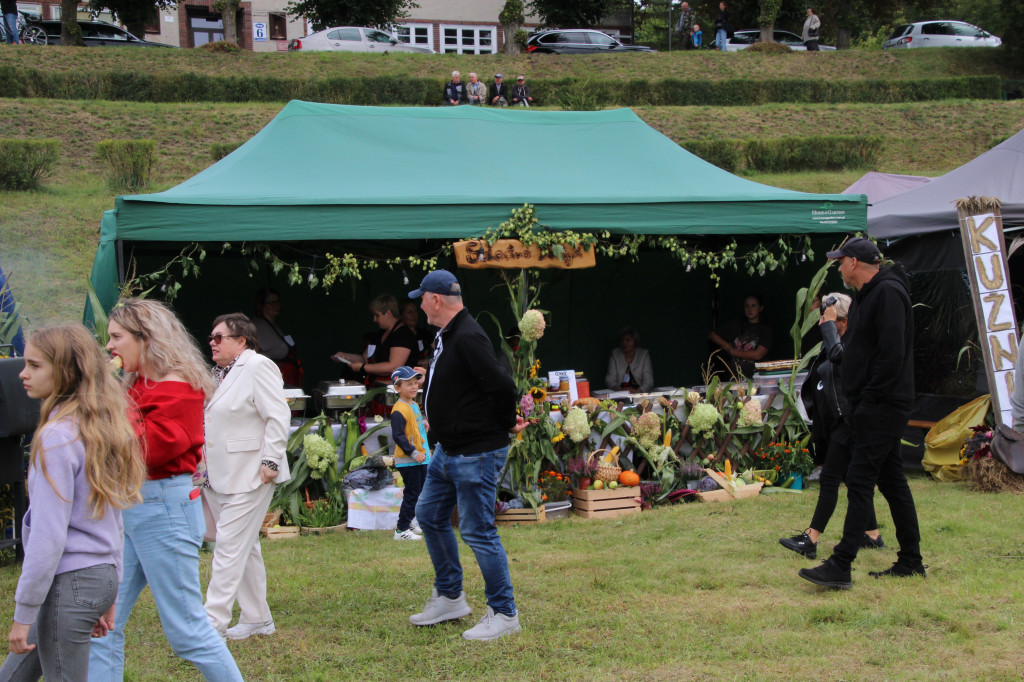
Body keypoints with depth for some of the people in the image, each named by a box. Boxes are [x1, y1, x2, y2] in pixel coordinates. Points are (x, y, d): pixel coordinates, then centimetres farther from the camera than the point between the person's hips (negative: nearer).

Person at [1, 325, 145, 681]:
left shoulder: (57, 436, -15)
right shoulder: (104, 429, 10)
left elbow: (48, 535, -18)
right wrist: (108, 594, 20)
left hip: (70, 582, -9)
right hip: (103, 575, 9)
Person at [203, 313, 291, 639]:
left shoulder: (257, 367, -10)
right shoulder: (219, 373, 16)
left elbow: (278, 417, -16)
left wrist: (269, 461, -20)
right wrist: (203, 470, 17)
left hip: (248, 476, -9)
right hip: (220, 477, 9)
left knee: (230, 547, -9)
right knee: (245, 549, 13)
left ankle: (214, 621, -7)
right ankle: (258, 619, 20)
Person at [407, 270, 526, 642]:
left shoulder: (468, 338, -22)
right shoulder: (446, 336, 11)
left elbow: (502, 385, -28)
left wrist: (507, 425, -14)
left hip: (476, 454, -11)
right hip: (448, 450, 11)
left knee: (478, 531, -5)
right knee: (429, 515, 19)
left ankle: (504, 613, 8)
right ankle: (450, 597, 32)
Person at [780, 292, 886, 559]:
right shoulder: (839, 340, 17)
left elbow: (837, 354, -31)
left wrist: (828, 324, -22)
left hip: (847, 422, -10)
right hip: (836, 422, 10)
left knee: (830, 478, -11)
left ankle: (811, 540, -13)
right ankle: (872, 535, 19)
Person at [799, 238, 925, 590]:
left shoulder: (888, 293, -15)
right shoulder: (865, 296, 18)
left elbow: (892, 353, -23)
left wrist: (870, 396, -19)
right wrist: (858, 399, 12)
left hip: (883, 406, -10)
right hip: (871, 406, 10)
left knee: (859, 480, -12)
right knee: (891, 479, 13)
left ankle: (840, 567, -14)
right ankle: (910, 561, 19)